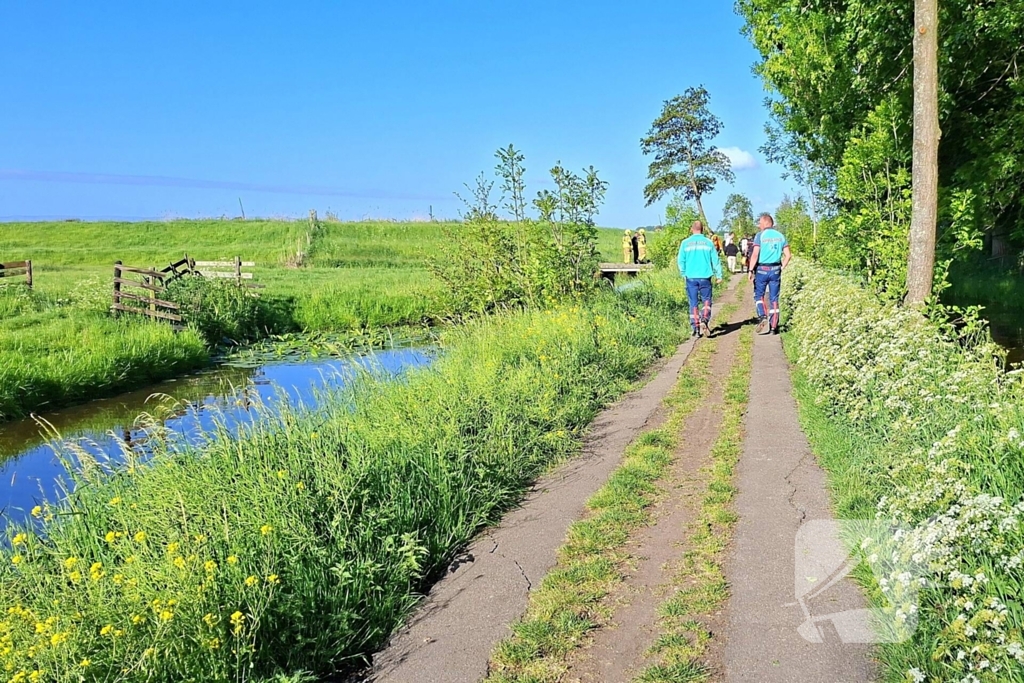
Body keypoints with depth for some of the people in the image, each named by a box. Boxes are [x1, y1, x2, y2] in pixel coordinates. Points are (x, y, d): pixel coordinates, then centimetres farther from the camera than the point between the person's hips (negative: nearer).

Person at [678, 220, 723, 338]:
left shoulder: (685, 243, 1)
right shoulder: (708, 242, 0)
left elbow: (681, 261, 3)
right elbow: (715, 260, 2)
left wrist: (683, 274, 18)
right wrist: (719, 275, 11)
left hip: (691, 277, 1)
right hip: (705, 277, -1)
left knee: (693, 303, 7)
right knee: (706, 300, 8)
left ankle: (696, 328, 7)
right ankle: (704, 320, -14)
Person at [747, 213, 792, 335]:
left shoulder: (760, 235, -6)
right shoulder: (780, 236, 7)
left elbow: (755, 254, -15)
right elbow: (788, 255, 3)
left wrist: (751, 270, -11)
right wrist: (782, 268, 11)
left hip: (762, 269, -4)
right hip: (776, 270, 4)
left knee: (759, 295, 11)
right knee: (774, 299, 8)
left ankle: (763, 318, -10)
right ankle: (773, 327, 8)